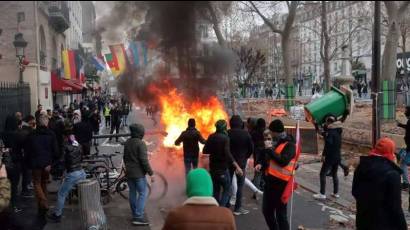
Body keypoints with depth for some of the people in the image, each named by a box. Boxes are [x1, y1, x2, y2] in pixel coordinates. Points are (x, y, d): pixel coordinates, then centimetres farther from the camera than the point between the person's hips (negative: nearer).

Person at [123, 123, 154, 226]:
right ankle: (138, 217, -8)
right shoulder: (140, 143, -18)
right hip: (139, 173, -8)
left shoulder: (127, 143, 8)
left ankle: (135, 215, 24)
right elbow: (144, 160, -21)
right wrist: (151, 173, -15)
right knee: (143, 193, -3)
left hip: (129, 172, 8)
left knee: (132, 193, 15)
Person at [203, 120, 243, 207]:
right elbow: (228, 154, -25)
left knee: (215, 190, 15)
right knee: (226, 189, 5)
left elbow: (205, 151, 9)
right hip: (223, 168, -6)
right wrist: (237, 167, -27)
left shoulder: (211, 137, 2)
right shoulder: (225, 138, -15)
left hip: (213, 168, 6)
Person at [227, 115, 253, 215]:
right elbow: (251, 148, -5)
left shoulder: (227, 133, -10)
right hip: (241, 162, -2)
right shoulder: (245, 133, -10)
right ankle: (237, 208, 5)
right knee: (240, 185, 5)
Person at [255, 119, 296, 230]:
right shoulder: (275, 142, 14)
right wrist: (261, 164, 3)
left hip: (280, 183, -9)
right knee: (266, 210, 17)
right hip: (270, 181, 9)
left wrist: (270, 149, -20)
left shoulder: (289, 145, -12)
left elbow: (283, 161, -26)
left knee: (280, 214, 1)